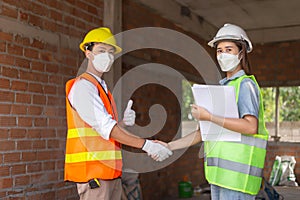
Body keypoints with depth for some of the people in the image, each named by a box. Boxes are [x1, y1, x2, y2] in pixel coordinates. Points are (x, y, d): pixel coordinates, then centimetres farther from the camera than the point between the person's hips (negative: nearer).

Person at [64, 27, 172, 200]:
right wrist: (145, 144, -20)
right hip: (92, 170, -9)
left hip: (111, 171, 9)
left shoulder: (103, 88, 20)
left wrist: (124, 122, -4)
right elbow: (104, 126, -18)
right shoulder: (82, 85, -9)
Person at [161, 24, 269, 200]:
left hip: (238, 172, -8)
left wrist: (208, 116, -19)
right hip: (220, 172, 8)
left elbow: (251, 127, -20)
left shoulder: (246, 84, -5)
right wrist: (169, 146, 10)